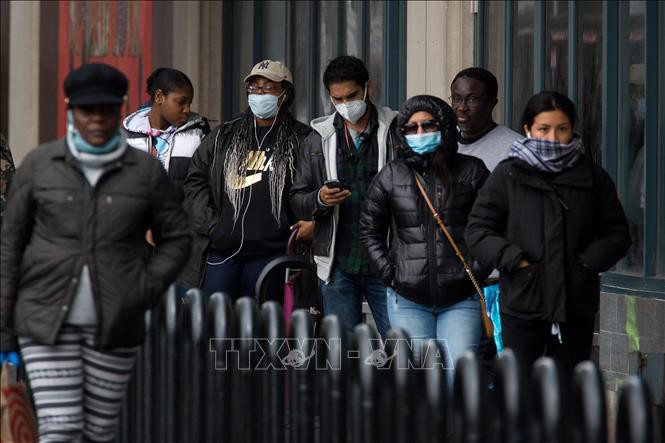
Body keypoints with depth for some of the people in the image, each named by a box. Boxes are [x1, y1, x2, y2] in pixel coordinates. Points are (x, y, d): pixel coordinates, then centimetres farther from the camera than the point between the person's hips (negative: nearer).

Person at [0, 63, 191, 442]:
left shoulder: (146, 171, -3)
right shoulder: (39, 165, -4)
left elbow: (177, 240, 6)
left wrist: (144, 295, -8)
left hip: (112, 322, 1)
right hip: (48, 317, -1)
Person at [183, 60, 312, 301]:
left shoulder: (301, 140, 4)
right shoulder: (223, 136, 13)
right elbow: (196, 178, 15)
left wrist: (314, 220, -7)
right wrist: (209, 223, 3)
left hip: (270, 253, -2)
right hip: (221, 251, 2)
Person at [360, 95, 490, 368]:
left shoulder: (471, 171, 2)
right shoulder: (391, 176, 7)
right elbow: (369, 229, 13)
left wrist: (478, 272, -4)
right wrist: (388, 272, 3)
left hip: (461, 297, -2)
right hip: (408, 299, 2)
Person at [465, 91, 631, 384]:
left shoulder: (592, 177, 5)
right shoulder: (508, 175, -1)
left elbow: (617, 234, 8)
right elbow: (477, 231, -1)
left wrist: (588, 262, -8)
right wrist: (514, 259, -14)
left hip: (576, 306, 2)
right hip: (522, 304, -2)